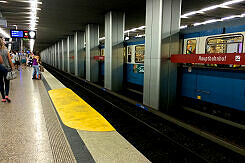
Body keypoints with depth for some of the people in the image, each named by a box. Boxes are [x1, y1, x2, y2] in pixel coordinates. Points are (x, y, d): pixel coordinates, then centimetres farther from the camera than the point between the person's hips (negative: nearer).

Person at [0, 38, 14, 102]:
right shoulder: (6, 50, -4)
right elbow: (10, 60, -3)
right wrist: (12, 67, 4)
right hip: (6, 68, 1)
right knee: (7, 82, 10)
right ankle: (6, 95, -9)